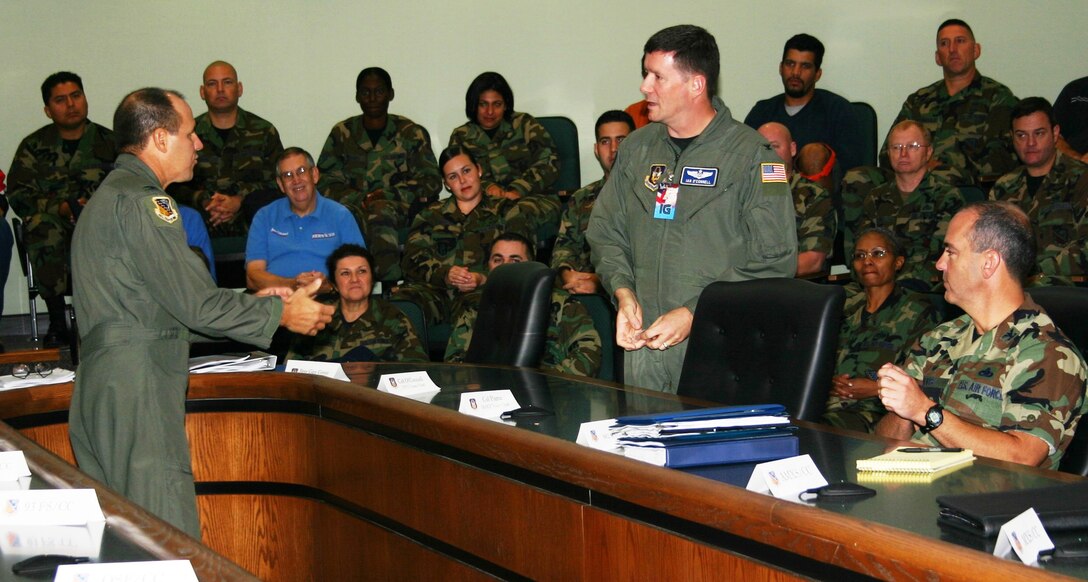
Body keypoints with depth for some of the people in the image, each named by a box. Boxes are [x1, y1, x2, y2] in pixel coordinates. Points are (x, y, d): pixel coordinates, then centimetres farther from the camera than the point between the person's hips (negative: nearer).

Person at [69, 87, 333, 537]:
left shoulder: (108, 196, 21)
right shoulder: (141, 201, -12)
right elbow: (195, 304, -15)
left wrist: (253, 300, 19)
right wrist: (280, 313, -3)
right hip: (137, 390, -11)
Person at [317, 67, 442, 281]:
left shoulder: (412, 133, 15)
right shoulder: (342, 133, 18)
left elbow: (431, 182, 8)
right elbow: (324, 182, 10)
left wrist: (388, 195, -8)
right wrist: (360, 199, -9)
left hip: (399, 209, -1)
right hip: (352, 206, 1)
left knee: (380, 210, -38)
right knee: (354, 217, -37)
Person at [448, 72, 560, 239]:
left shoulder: (525, 125, 11)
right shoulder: (461, 137, 17)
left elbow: (549, 162, 0)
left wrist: (518, 190, -15)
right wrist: (486, 186, -16)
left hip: (533, 198, -1)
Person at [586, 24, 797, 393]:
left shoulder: (751, 155, -7)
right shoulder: (636, 147, 12)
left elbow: (774, 262, -12)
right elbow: (605, 231, 17)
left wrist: (693, 313, -17)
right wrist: (624, 292, -3)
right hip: (643, 340, 5)